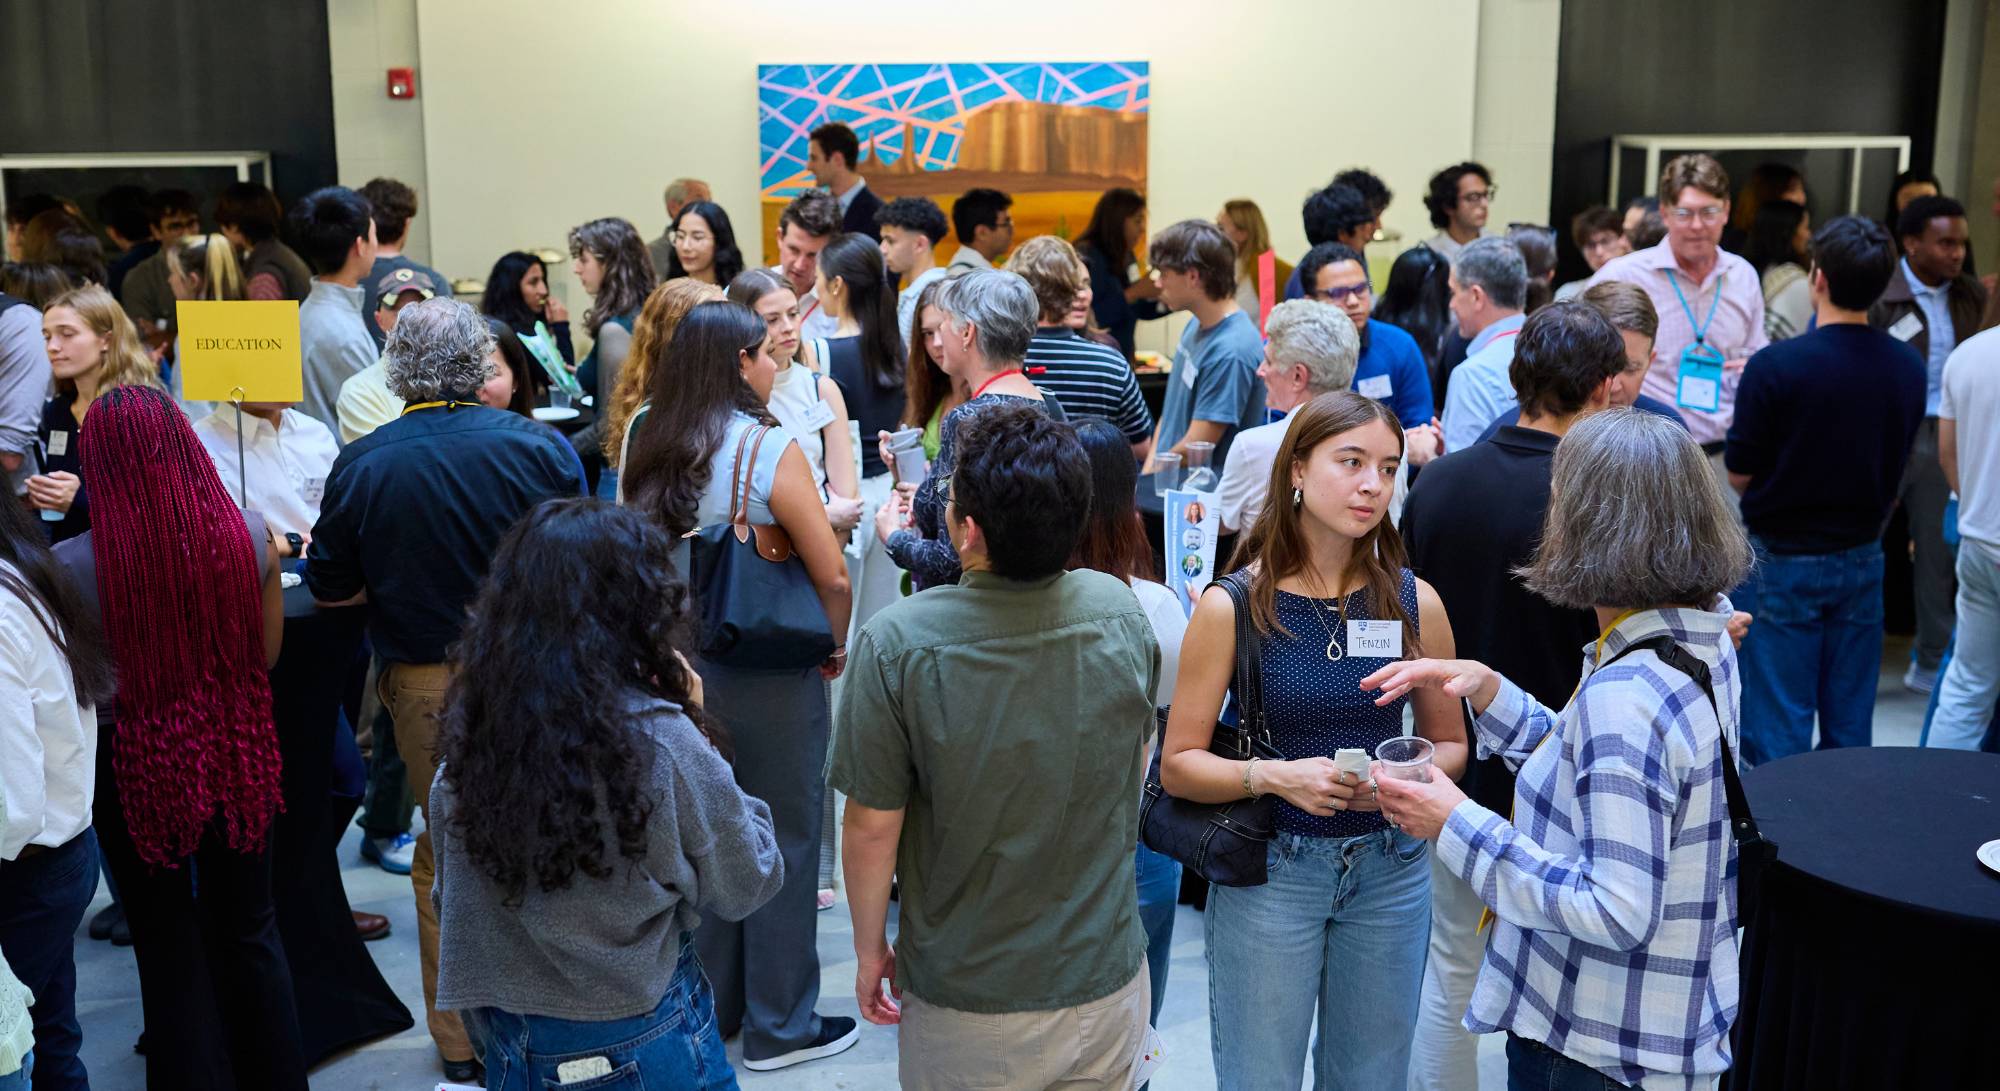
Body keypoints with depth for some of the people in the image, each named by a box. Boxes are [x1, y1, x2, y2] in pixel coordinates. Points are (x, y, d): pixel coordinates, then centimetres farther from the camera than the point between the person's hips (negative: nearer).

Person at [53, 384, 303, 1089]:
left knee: (169, 947, 16)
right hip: (236, 754, 2)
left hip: (135, 765, -2)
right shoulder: (247, 535, -14)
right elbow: (267, 655, -1)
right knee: (249, 931, 20)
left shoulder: (74, 566, -20)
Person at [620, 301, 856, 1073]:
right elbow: (832, 577, -18)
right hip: (769, 677, -6)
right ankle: (780, 1026, 17)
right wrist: (835, 650, -2)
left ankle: (707, 1004, 31)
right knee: (782, 842, 7)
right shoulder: (767, 447, -17)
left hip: (676, 666, 6)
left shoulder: (649, 448, 1)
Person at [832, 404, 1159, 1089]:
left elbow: (873, 826, -15)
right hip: (1109, 982, 3)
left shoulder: (896, 643, -24)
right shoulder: (1121, 612, -13)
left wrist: (870, 949, 1)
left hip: (968, 1010, -3)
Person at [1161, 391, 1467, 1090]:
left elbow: (1449, 744, 9)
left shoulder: (1415, 601, -2)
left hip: (1389, 870, 3)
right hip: (1266, 873, -3)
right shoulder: (1232, 606, -10)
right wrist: (1273, 776, -23)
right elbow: (1178, 766, -7)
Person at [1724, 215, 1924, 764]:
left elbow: (1740, 474, -11)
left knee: (1778, 725, 4)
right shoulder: (1910, 367, -3)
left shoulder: (1774, 366, -19)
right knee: (1850, 722, 13)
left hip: (1783, 559, -5)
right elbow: (1896, 461, 9)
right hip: (1862, 559, 5)